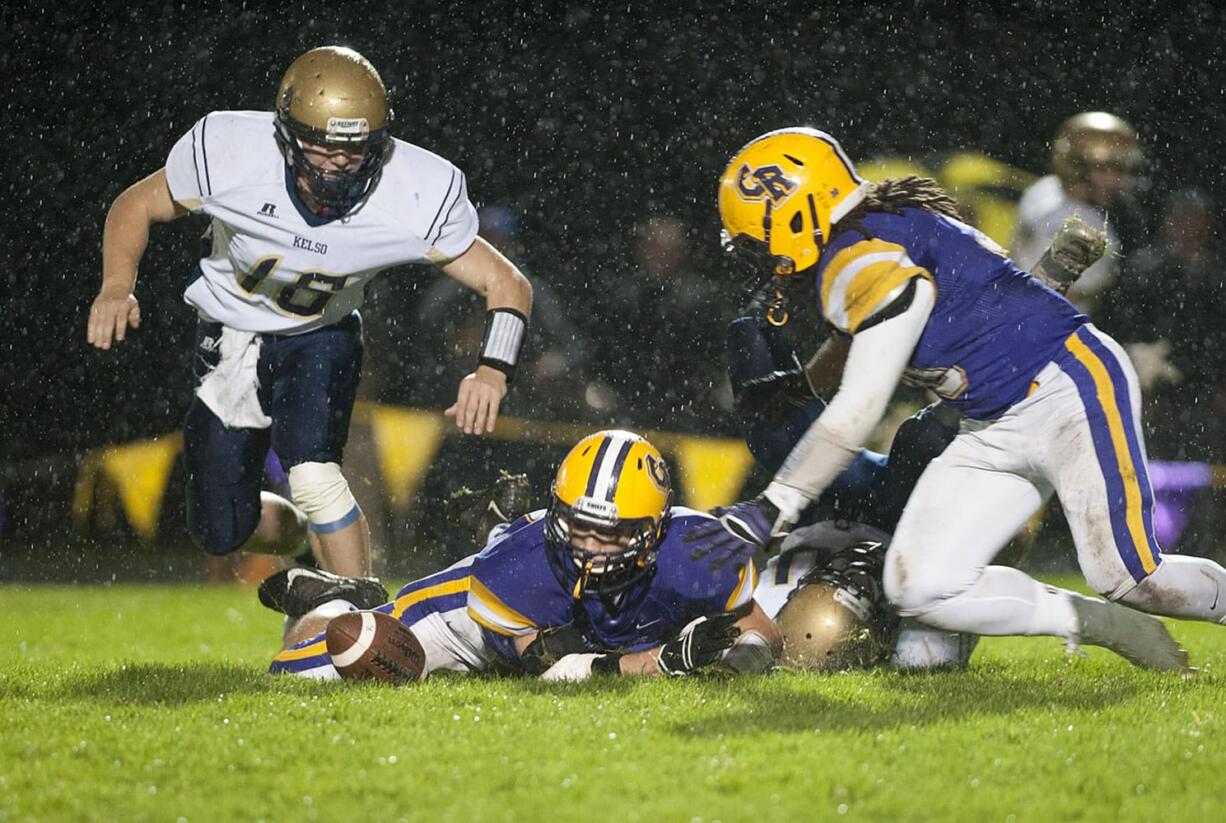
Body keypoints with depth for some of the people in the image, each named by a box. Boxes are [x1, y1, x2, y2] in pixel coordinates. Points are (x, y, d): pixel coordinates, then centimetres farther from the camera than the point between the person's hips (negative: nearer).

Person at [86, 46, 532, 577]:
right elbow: (137, 205, -11)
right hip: (230, 342, 1)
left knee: (313, 476, -28)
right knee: (221, 531, 5)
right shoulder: (229, 155, -29)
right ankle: (295, 533, 40)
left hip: (321, 339, -1)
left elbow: (507, 284, -18)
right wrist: (117, 285, -30)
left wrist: (492, 371, -37)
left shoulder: (416, 197, -28)